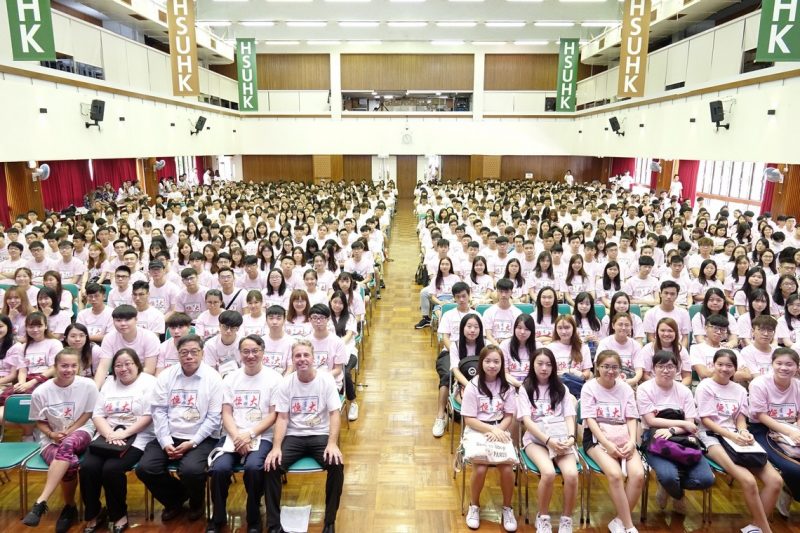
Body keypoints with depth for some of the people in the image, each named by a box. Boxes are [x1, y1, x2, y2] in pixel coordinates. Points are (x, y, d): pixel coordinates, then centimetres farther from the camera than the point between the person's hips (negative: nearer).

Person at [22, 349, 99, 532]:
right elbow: (40, 422, 6)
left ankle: (40, 503, -33)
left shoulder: (87, 385, -9)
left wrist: (69, 431, -12)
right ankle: (69, 507, -4)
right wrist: (52, 434, -13)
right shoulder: (41, 392, -7)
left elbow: (88, 414, 1)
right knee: (70, 463, -32)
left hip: (80, 432, -1)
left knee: (67, 444, -39)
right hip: (51, 439, 1)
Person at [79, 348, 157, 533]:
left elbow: (148, 417, -11)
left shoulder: (149, 382, -2)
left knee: (111, 468, -26)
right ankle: (93, 514, 3)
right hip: (108, 435, 5)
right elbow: (97, 415, 9)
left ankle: (119, 514, -1)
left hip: (137, 437, -5)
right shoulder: (109, 383, 16)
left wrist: (124, 433, -19)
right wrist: (110, 434, -10)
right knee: (87, 467, -19)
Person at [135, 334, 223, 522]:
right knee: (145, 469, -16)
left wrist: (193, 442, -15)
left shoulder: (213, 378, -5)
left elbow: (213, 417, -7)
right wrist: (165, 442, -10)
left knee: (191, 470, -29)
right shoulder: (166, 376, 5)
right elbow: (159, 410, 1)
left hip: (201, 439, -4)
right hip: (169, 437, 4)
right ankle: (174, 500, 14)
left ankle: (196, 503, 9)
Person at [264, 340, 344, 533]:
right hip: (293, 436, 2)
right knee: (271, 466, -23)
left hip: (320, 435, -1)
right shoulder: (286, 383, -1)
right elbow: (282, 418, -2)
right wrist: (276, 447, -17)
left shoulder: (326, 379, -6)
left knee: (337, 464, -28)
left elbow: (334, 414, -8)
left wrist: (332, 443, -23)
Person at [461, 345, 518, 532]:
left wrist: (498, 430, -16)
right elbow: (469, 420, -9)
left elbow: (508, 417, 2)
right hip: (477, 431, -2)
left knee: (507, 469, -21)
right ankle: (474, 506, 5)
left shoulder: (506, 386, 1)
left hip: (500, 431, 2)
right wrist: (492, 429, -20)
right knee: (480, 468, -24)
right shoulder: (473, 386, -9)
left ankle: (507, 508, 7)